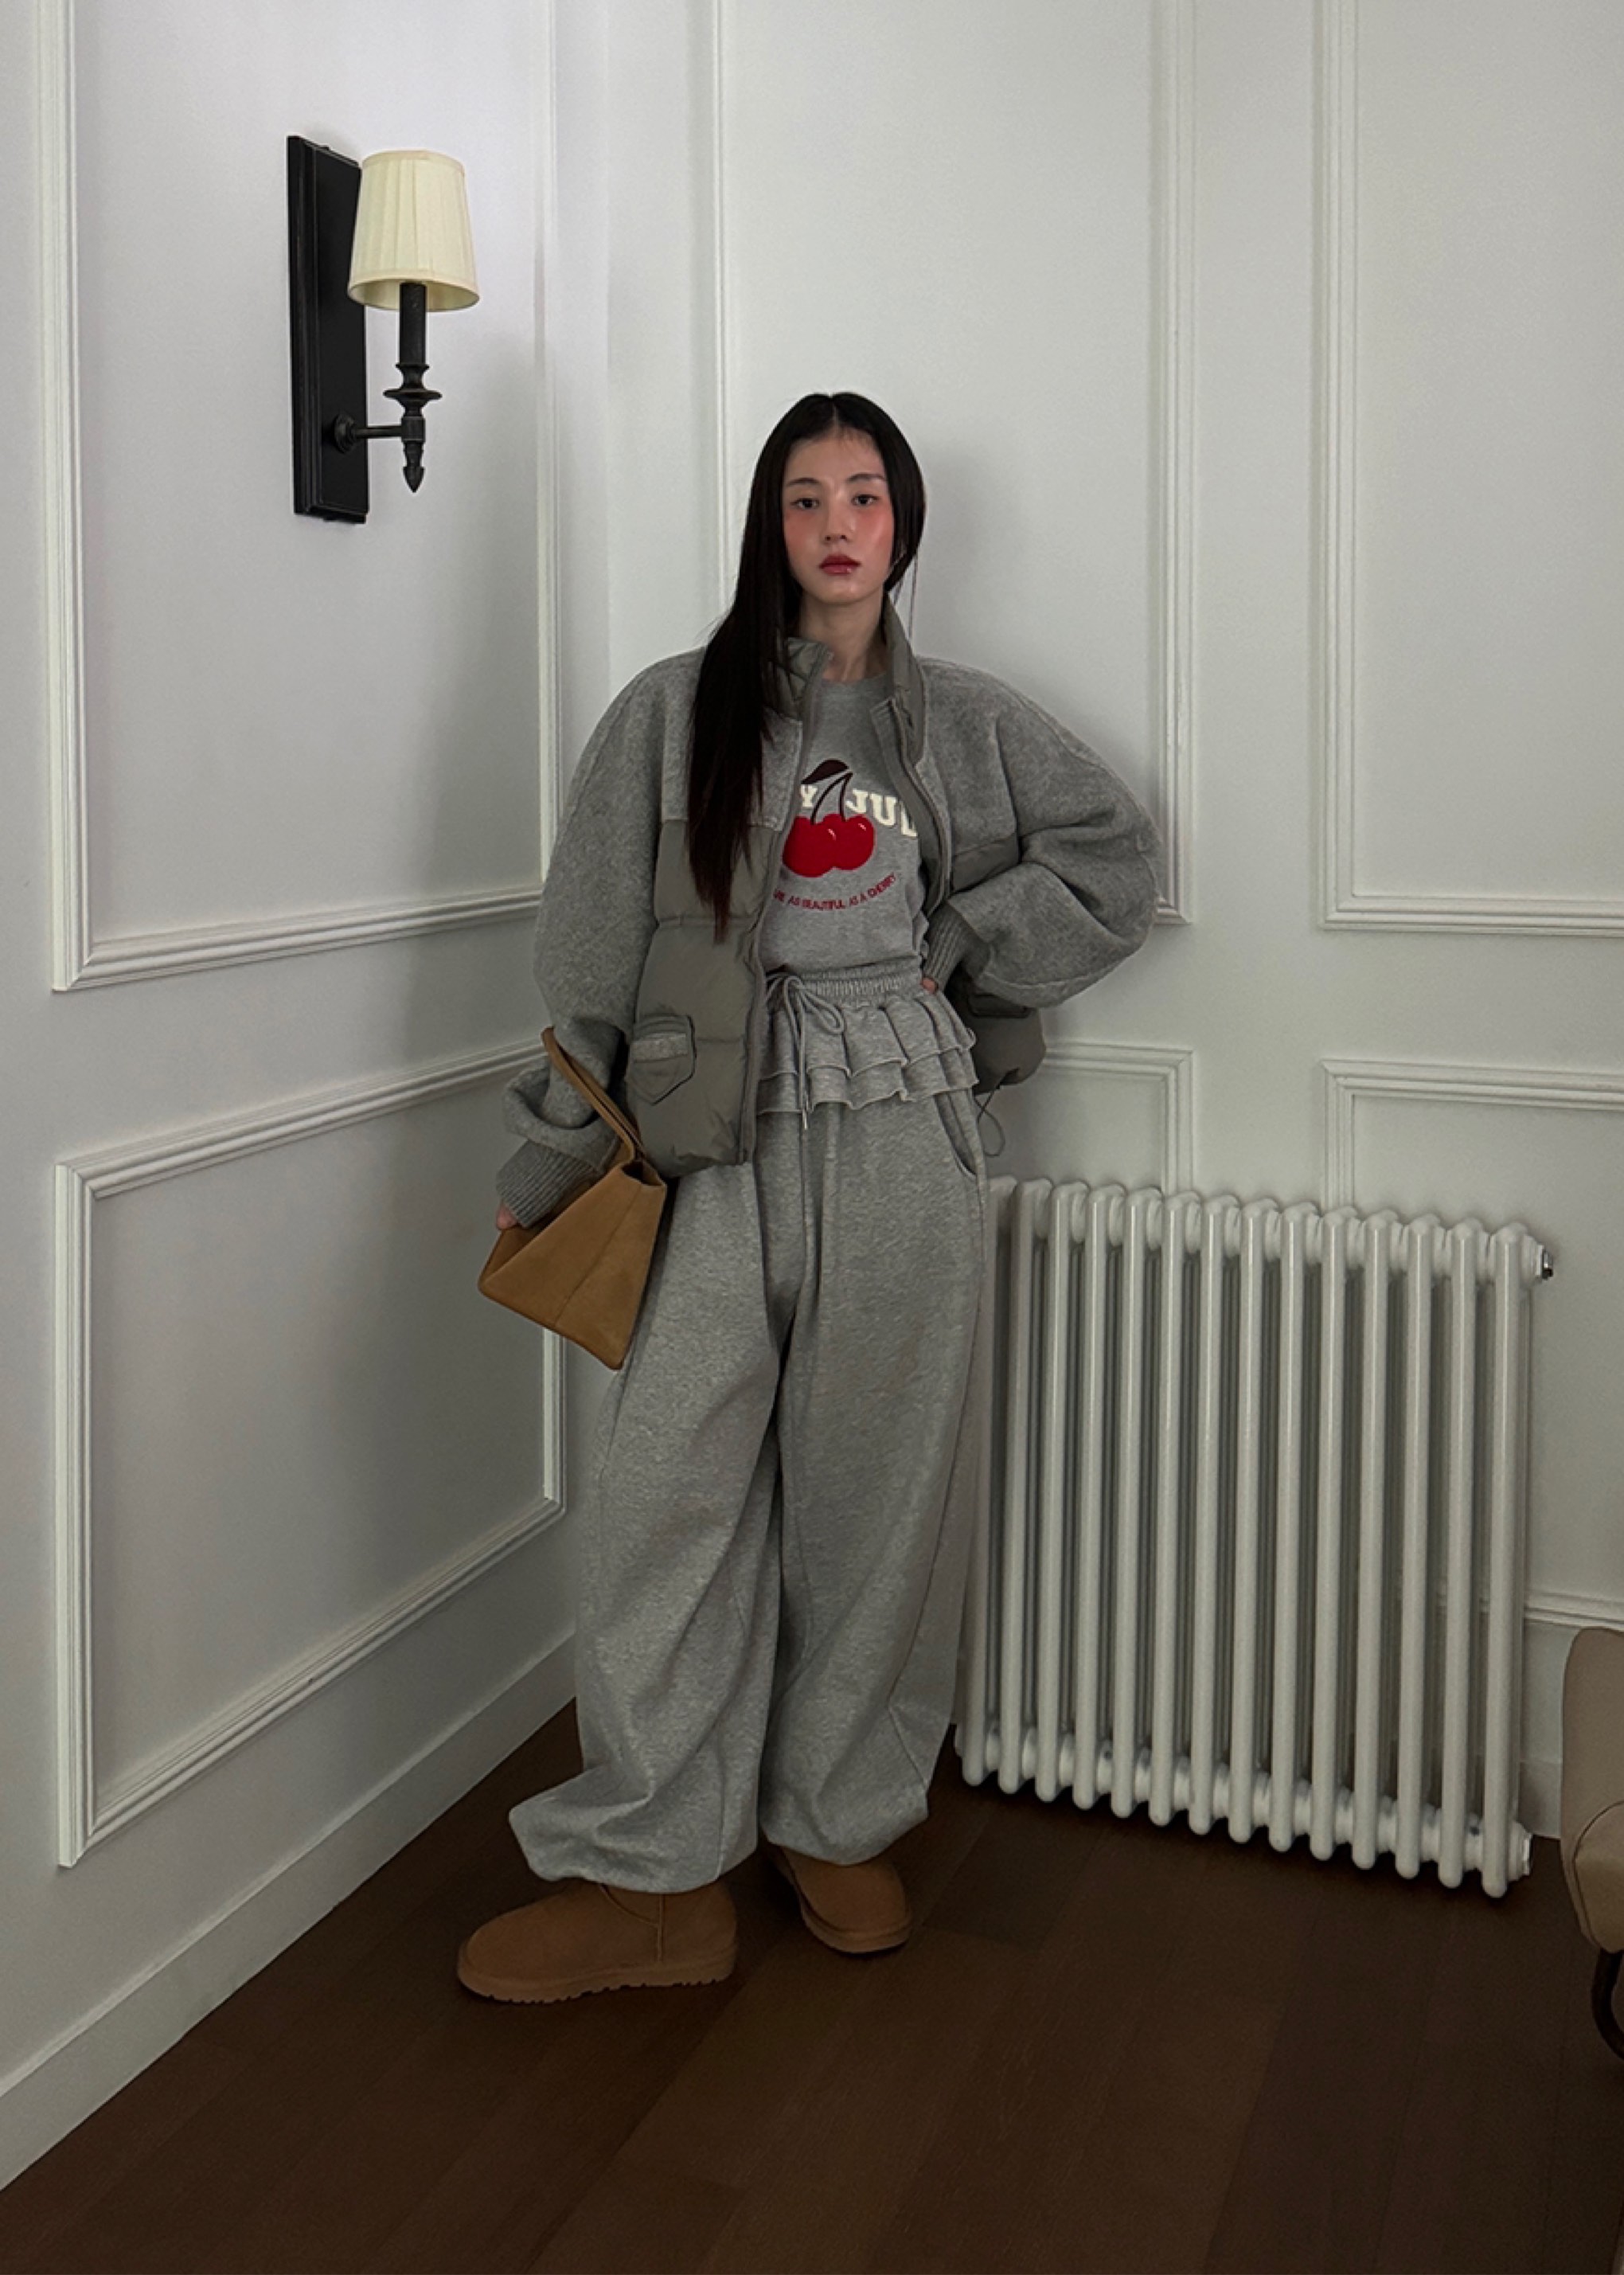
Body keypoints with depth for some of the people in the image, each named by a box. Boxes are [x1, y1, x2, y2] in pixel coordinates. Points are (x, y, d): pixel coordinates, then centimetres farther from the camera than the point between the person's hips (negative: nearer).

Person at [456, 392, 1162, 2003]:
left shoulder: (964, 723, 11)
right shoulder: (674, 714, 5)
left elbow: (1115, 856, 17)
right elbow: (591, 950, 4)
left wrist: (957, 949, 3)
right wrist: (549, 1162, 2)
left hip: (904, 1144, 1)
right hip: (723, 1142, -1)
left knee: (876, 1490, 7)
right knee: (664, 1488, -5)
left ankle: (842, 1824, 24)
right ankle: (652, 1871, 8)